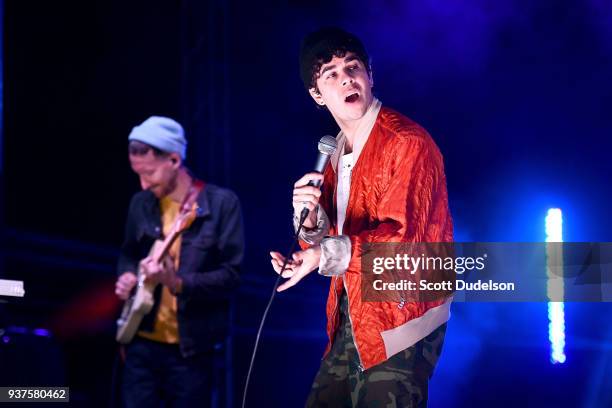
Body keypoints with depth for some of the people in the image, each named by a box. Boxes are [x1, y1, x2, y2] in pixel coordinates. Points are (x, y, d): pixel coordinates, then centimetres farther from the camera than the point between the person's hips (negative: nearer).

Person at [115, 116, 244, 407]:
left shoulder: (221, 203, -7)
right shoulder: (141, 203, 7)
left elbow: (231, 274, -11)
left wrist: (178, 282, -25)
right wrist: (127, 276, 0)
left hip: (191, 347, -4)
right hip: (142, 342, 4)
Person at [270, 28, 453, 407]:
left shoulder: (408, 143, -15)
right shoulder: (337, 152, 12)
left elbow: (403, 236, -25)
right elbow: (328, 240, 10)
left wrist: (329, 255, -38)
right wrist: (311, 221, -13)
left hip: (399, 317, -8)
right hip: (353, 318, 8)